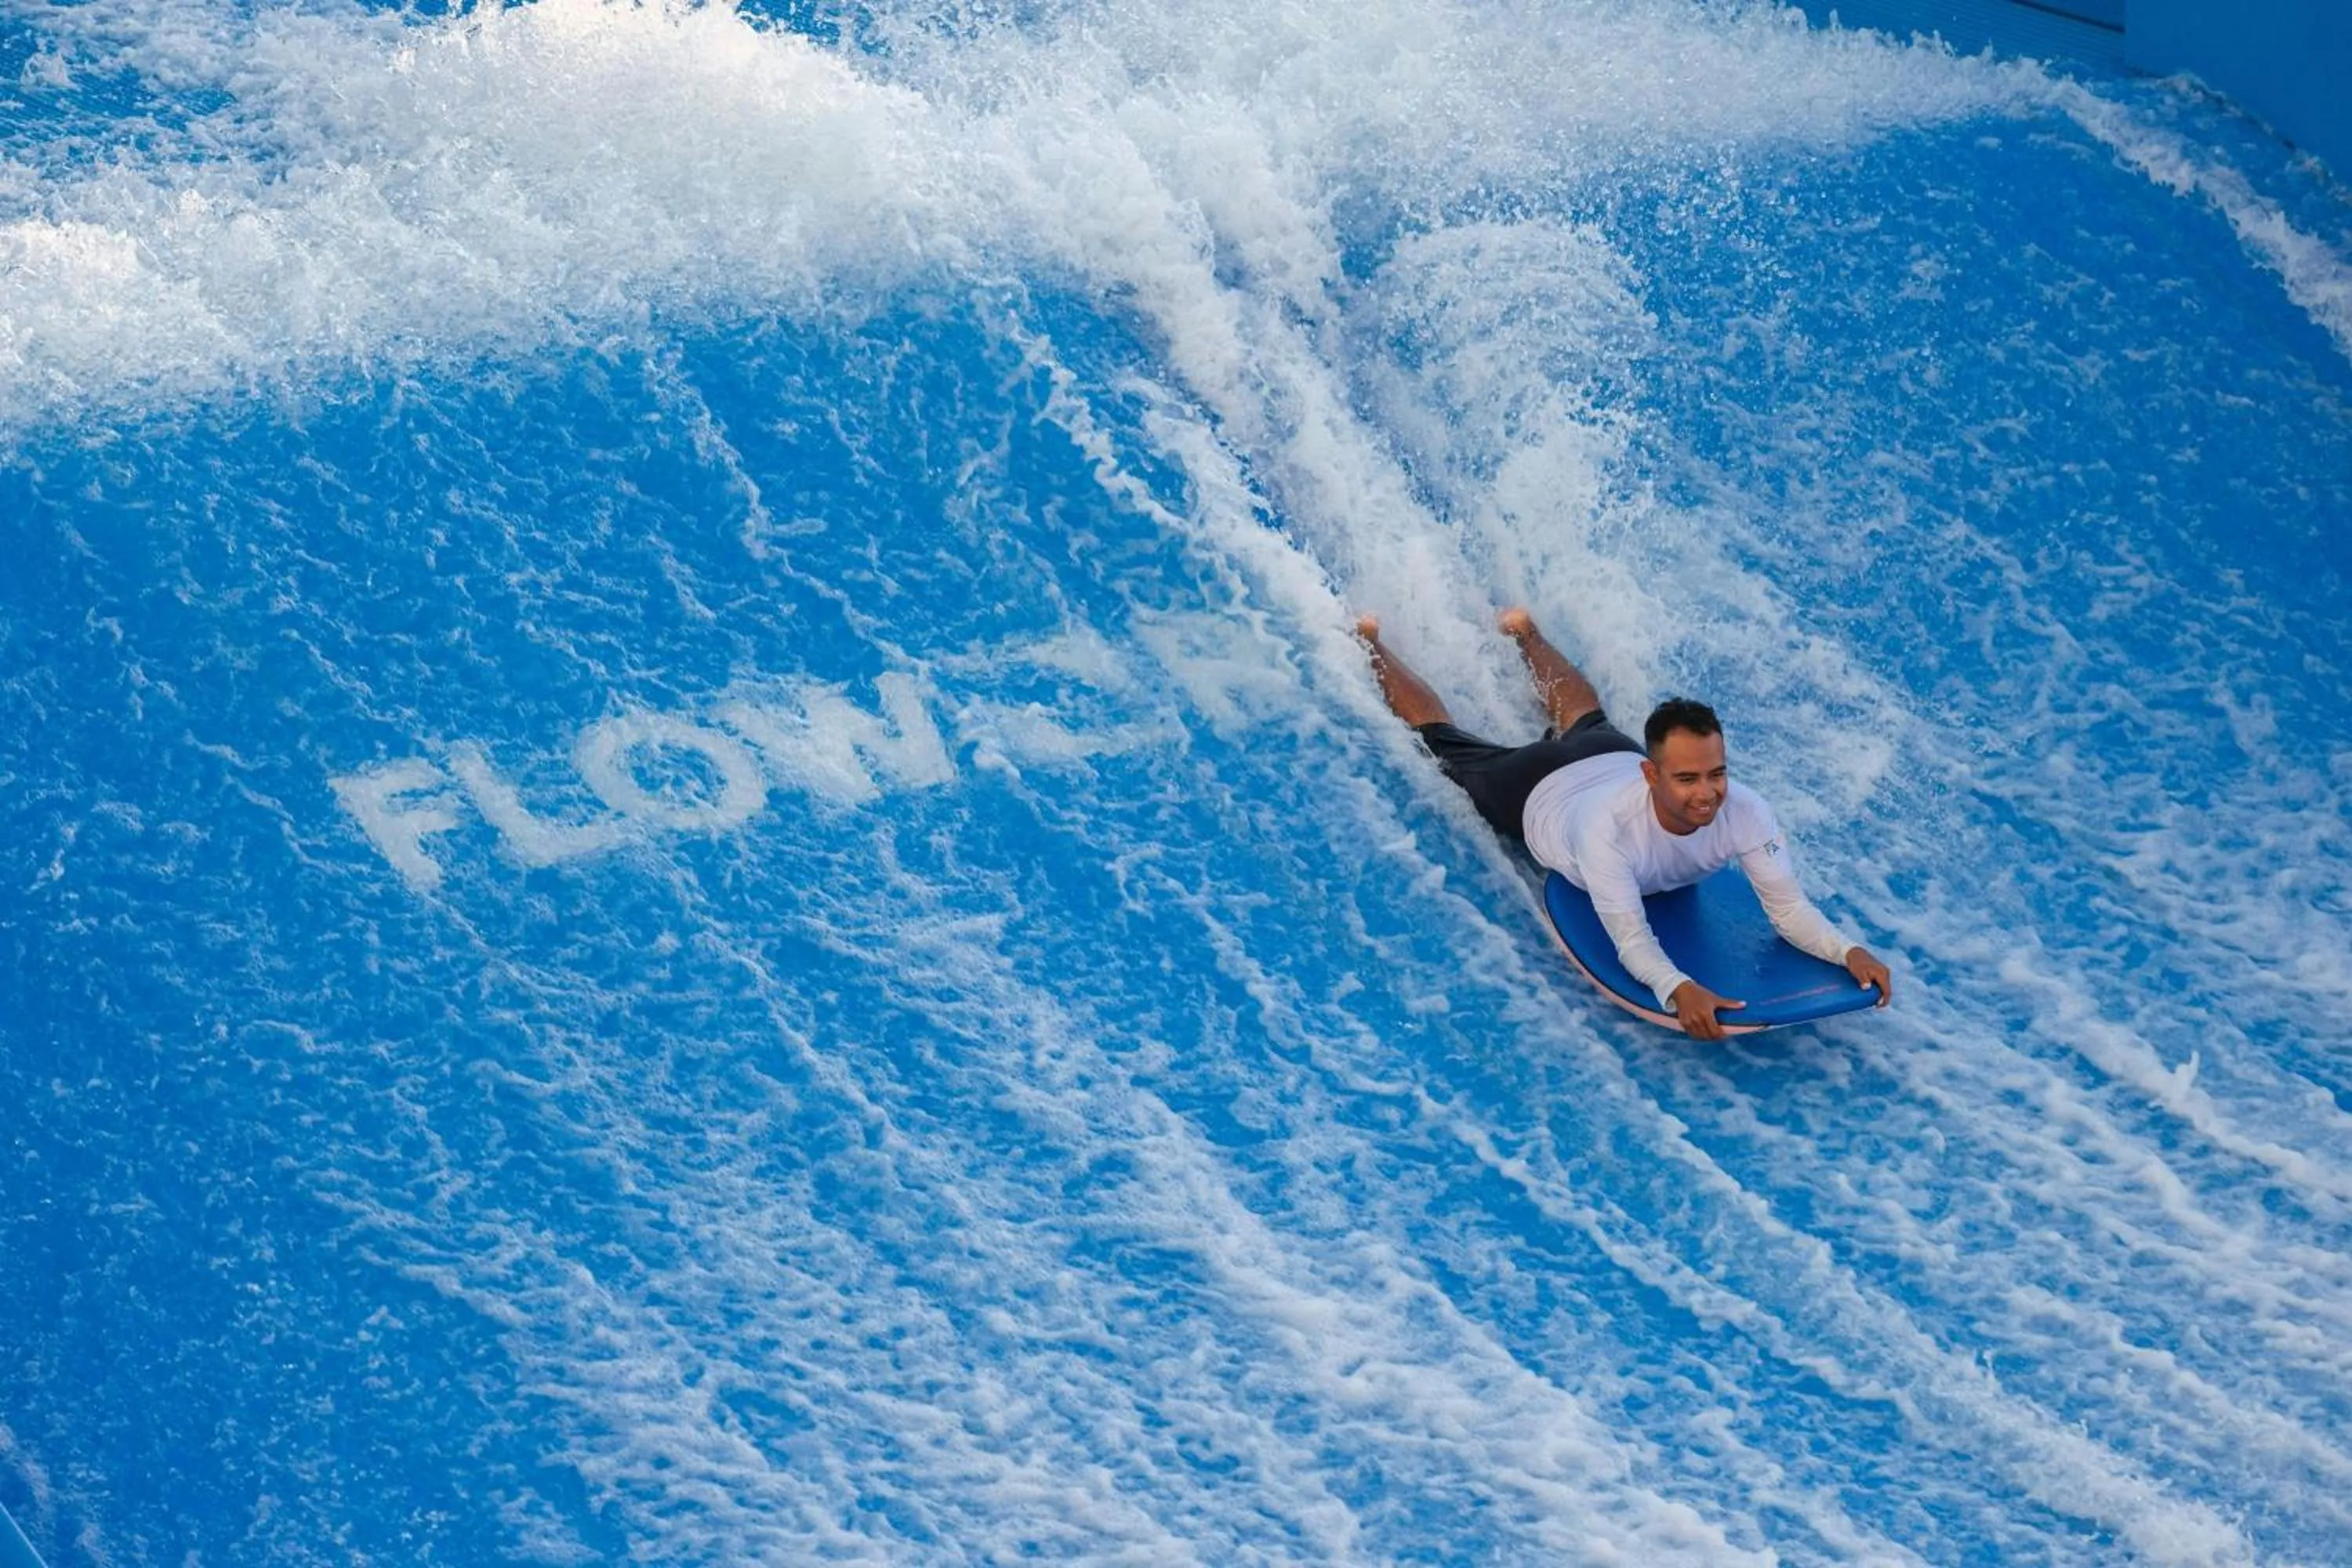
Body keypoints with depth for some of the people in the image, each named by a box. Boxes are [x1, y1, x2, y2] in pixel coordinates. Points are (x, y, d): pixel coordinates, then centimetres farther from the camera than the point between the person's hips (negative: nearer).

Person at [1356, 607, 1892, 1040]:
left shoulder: (1744, 812, -42)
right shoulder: (1606, 824, -53)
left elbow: (1789, 908, -38)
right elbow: (1632, 939, -54)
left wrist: (1848, 951, -56)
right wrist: (1679, 989, -73)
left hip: (1615, 757, 4)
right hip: (1540, 790, -4)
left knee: (1586, 720, 40)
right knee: (1440, 735, 26)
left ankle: (1525, 634, 68)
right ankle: (1372, 643, 52)